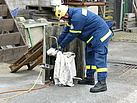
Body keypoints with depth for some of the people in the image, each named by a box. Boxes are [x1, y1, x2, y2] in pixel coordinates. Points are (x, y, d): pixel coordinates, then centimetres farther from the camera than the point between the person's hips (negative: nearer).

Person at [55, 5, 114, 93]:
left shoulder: (77, 17, -24)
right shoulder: (73, 15, 9)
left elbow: (72, 35, -19)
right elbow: (66, 31, 19)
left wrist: (61, 46, -8)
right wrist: (58, 43, 21)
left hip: (100, 35, -11)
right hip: (93, 36, 11)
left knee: (99, 59, -14)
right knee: (89, 56, 17)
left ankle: (102, 83, -17)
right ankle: (90, 78, 27)